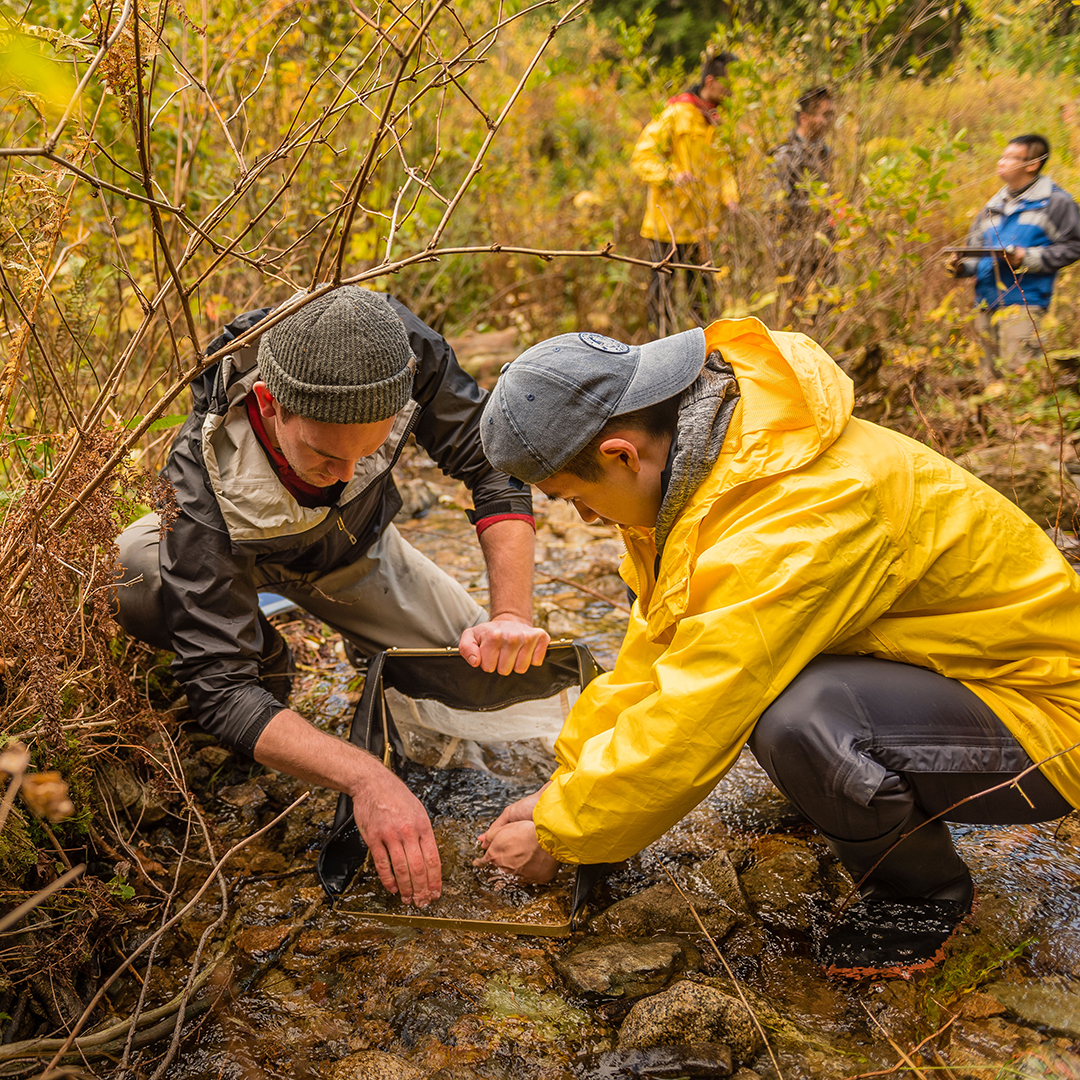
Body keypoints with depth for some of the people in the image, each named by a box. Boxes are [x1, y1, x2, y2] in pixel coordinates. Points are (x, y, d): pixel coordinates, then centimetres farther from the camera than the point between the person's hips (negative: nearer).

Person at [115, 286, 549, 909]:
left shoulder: (400, 349, -37)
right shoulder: (204, 489, -43)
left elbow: (495, 462, -26)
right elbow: (220, 689, -44)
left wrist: (512, 615, -40)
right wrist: (366, 778, -58)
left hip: (354, 550, 2)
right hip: (240, 557, -2)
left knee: (493, 678, -10)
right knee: (126, 574, -35)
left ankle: (372, 642, 22)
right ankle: (263, 658, -3)